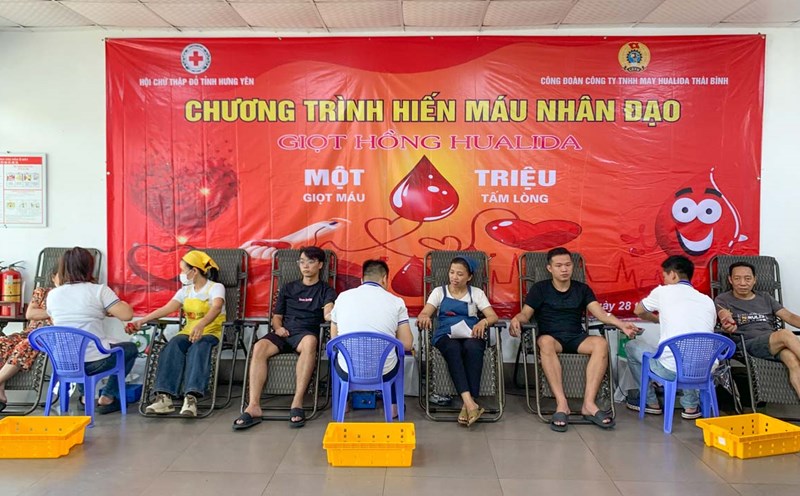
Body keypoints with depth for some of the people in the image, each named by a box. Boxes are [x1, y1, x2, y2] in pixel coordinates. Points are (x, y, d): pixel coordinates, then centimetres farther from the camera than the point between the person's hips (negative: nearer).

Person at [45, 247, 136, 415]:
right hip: (95, 361, -5)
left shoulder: (52, 294, 4)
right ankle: (107, 397, 16)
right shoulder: (99, 290, -10)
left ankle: (86, 396, 29)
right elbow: (127, 314, -15)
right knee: (131, 349, 23)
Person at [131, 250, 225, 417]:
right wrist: (141, 321, -10)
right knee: (173, 345, -28)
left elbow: (217, 307, -26)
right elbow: (166, 309, 5)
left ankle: (191, 397, -50)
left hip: (211, 332, -5)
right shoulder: (185, 290, 16)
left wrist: (201, 325, -46)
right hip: (189, 331, 5)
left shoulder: (216, 287, -5)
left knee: (198, 347, -38)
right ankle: (164, 396, -39)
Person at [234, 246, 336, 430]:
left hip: (307, 333, -3)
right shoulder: (288, 288, 24)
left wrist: (331, 314, -32)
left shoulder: (326, 290, 13)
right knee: (259, 347, -30)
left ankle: (297, 403, -40)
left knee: (310, 341, -40)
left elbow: (328, 314, -7)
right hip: (284, 333, 3)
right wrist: (278, 327, 1)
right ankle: (253, 406, -34)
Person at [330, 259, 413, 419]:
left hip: (347, 372, 1)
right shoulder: (396, 301, -4)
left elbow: (334, 338, 10)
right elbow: (407, 344, -4)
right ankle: (392, 406, 37)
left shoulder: (342, 297, 1)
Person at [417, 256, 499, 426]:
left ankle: (467, 404, -37)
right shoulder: (439, 291, 17)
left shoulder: (477, 293, 18)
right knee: (453, 349, -37)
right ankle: (470, 403, -46)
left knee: (472, 348, -37)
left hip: (470, 336, 1)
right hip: (445, 336, 0)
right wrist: (424, 318, -23)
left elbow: (493, 316, 6)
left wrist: (484, 322, -19)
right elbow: (424, 314, 3)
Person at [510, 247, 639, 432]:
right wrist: (516, 319, -25)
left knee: (601, 343, -30)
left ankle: (588, 403, -32)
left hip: (577, 338, 3)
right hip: (551, 337, -2)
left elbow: (601, 313, 3)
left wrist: (621, 325, -16)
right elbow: (525, 314, 0)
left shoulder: (582, 289, 15)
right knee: (545, 342, -38)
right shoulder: (540, 288, 9)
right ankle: (561, 403, -40)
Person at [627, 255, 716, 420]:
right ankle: (691, 404, 32)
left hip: (670, 370, -5)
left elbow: (638, 311, 23)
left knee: (632, 345, 22)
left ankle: (650, 402, 29)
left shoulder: (663, 291, 4)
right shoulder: (708, 301, 13)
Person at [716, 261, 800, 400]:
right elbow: (725, 317, -8)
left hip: (775, 343, 4)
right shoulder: (723, 299, 13)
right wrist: (728, 327, -34)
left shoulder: (765, 298, 26)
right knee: (785, 334, -33)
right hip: (747, 344, -3)